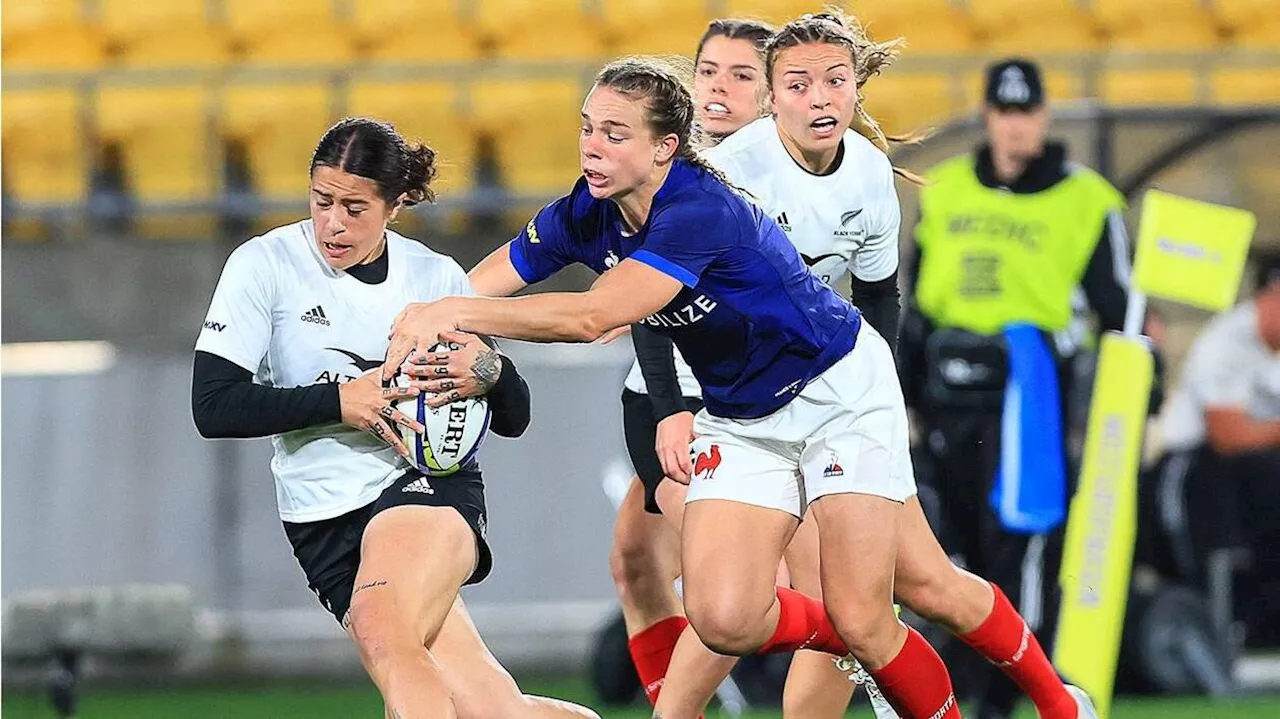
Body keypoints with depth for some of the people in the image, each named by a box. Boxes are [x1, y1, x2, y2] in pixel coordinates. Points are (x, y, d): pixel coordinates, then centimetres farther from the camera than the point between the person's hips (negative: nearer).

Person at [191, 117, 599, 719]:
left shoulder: (437, 278, 4)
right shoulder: (264, 265, -2)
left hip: (431, 486, -1)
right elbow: (212, 407, -9)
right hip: (325, 524, 1)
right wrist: (340, 400, -16)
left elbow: (512, 419, 9)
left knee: (381, 628, -34)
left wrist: (490, 373, -14)